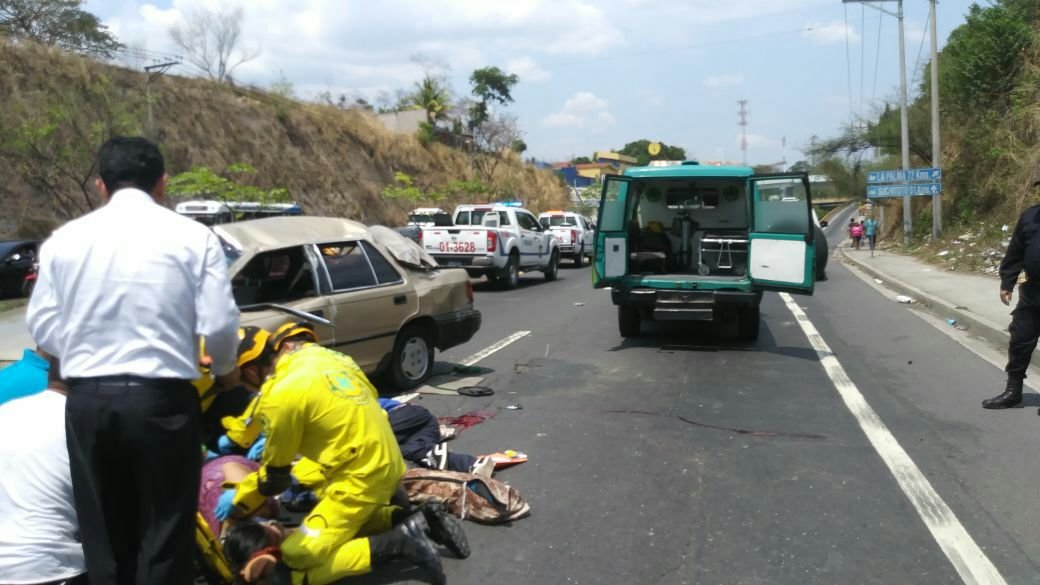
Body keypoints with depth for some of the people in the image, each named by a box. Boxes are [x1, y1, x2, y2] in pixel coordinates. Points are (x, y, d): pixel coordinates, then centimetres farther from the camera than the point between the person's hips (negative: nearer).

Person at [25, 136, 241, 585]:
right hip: (162, 398, -3)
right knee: (165, 530, 10)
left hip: (87, 399, 3)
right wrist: (226, 370, 14)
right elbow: (219, 324, -6)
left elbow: (41, 326, 6)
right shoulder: (193, 236, -4)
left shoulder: (65, 238, 4)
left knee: (103, 532, 18)